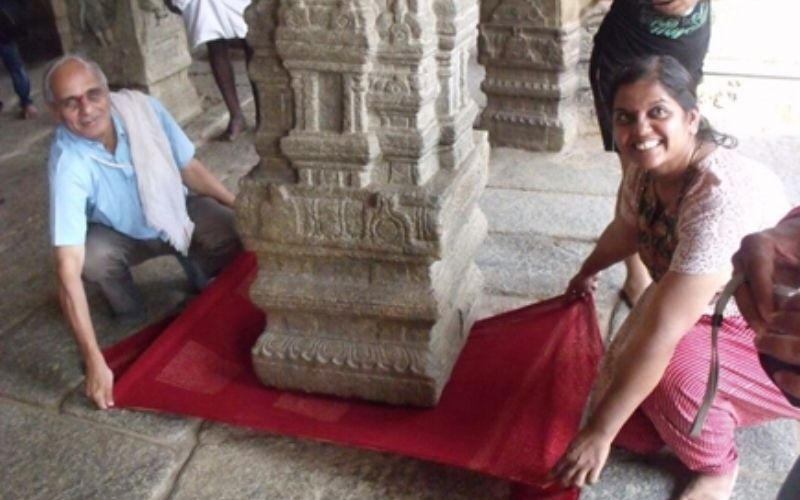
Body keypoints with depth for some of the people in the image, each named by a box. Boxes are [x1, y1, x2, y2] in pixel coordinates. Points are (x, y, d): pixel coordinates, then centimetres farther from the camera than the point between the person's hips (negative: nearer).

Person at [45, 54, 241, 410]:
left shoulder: (141, 107, -27)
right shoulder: (69, 165, -36)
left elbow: (188, 168, -8)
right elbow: (69, 271, -40)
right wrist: (95, 362, -44)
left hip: (177, 211, 2)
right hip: (121, 235, -2)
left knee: (239, 235, -23)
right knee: (93, 256, -34)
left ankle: (196, 267, 11)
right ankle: (130, 315, -1)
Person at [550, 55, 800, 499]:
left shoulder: (721, 196, -39)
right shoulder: (646, 165, -14)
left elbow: (662, 331, -40)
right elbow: (627, 229, 10)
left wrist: (599, 433, -36)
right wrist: (588, 273, 29)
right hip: (706, 309, 7)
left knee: (673, 369, -30)